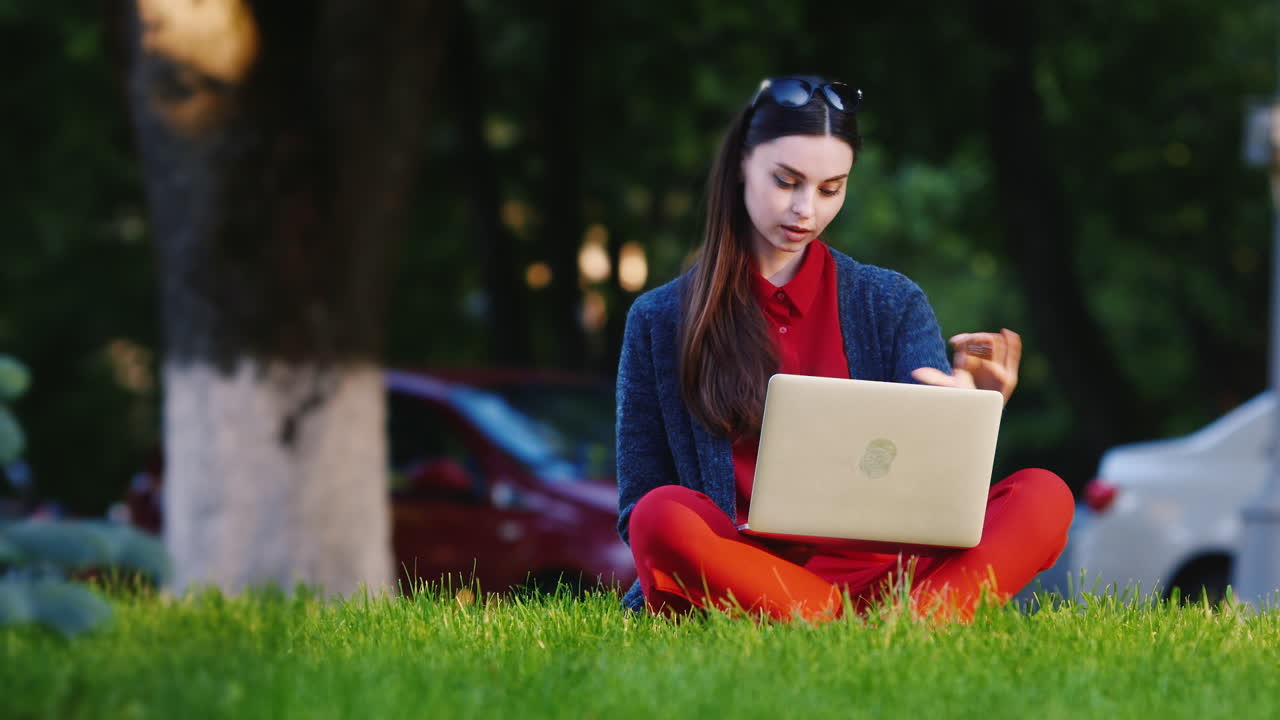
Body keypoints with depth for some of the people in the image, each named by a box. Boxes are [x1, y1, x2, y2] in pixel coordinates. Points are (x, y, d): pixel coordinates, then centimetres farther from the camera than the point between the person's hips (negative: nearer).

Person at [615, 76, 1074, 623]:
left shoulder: (892, 304, 15)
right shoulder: (660, 320, 12)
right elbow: (639, 507, 11)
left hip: (872, 567, 2)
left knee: (1043, 496, -23)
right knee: (664, 516, -35)